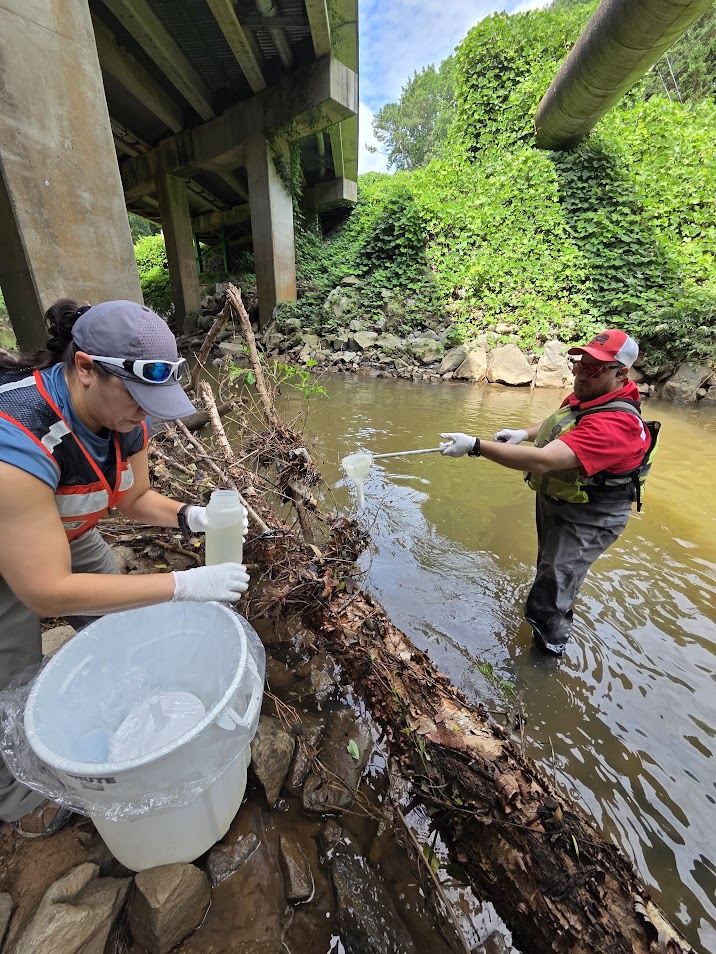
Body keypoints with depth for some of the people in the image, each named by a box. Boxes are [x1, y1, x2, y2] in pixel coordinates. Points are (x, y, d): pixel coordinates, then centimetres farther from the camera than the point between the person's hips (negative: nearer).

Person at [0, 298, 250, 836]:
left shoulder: (122, 414, -20)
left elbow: (135, 498, -4)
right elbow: (47, 592, -36)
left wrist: (189, 517, -24)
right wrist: (185, 584, -38)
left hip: (64, 532, 6)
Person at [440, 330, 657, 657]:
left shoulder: (615, 423, -35)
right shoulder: (584, 397, -5)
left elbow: (543, 460, -44)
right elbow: (556, 423, 15)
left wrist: (475, 446, -45)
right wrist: (524, 432, -7)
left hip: (586, 520, -9)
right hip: (555, 501, 10)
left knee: (546, 605, -4)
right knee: (550, 567, 32)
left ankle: (551, 647, 23)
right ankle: (561, 614, 60)